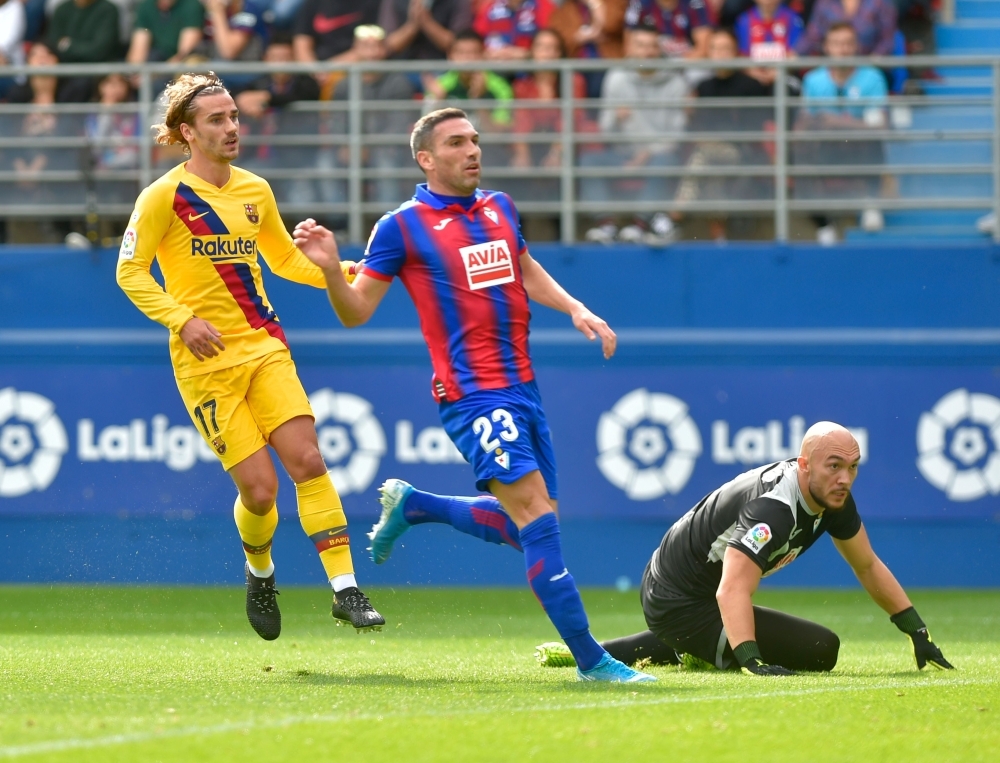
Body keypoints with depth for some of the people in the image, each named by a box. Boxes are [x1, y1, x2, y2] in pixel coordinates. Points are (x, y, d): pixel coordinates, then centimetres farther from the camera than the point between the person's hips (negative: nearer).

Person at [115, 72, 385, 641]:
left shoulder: (255, 191, 11)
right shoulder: (166, 196, -6)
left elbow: (285, 258, 25)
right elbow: (131, 271, -4)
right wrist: (183, 320, -17)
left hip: (265, 348, 5)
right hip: (206, 361, -5)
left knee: (308, 460, -12)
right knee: (259, 489, -8)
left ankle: (346, 590, -10)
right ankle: (260, 573, 23)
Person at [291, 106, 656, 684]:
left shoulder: (500, 208, 13)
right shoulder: (403, 227, -5)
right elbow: (356, 312, -2)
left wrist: (575, 309, 16)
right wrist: (331, 266, -21)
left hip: (522, 387, 7)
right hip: (472, 394, -7)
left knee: (525, 523, 12)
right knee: (536, 513, -15)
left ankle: (411, 505, 33)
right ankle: (590, 659, -15)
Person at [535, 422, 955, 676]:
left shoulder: (834, 498, -3)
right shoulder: (775, 507, -31)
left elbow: (868, 566, 12)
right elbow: (732, 591, -41)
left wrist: (918, 633, 10)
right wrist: (752, 662, -52)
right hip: (680, 604, -9)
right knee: (821, 649, -15)